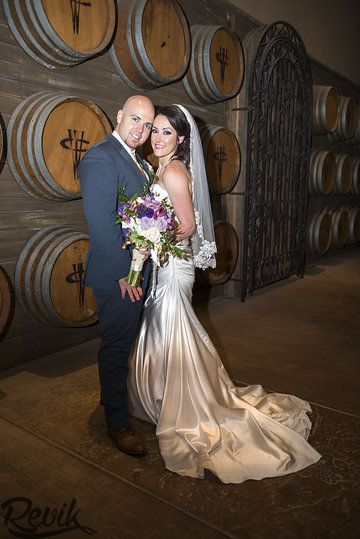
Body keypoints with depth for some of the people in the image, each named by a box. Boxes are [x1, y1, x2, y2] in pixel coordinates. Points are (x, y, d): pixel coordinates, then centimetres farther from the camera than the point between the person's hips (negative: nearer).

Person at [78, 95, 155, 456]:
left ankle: (114, 395, 45)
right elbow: (101, 223, -24)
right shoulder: (101, 158, -17)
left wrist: (139, 268, 9)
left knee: (124, 343, 24)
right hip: (118, 276, -10)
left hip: (137, 272, 10)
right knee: (116, 347, 4)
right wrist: (124, 272, -21)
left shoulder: (137, 161, 15)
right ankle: (117, 423, 22)